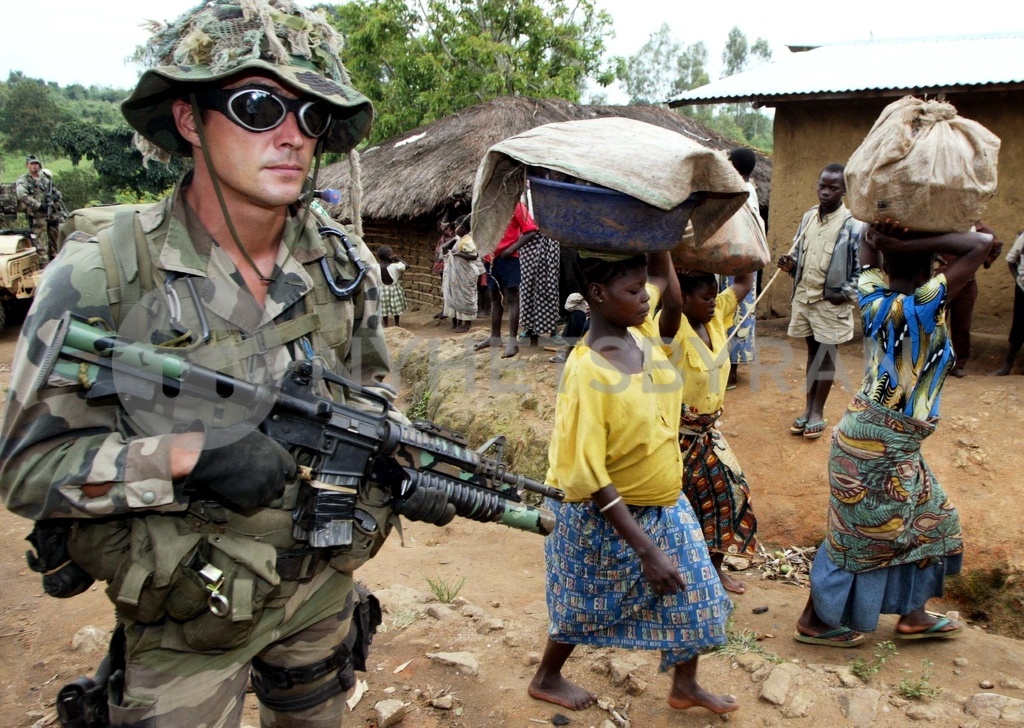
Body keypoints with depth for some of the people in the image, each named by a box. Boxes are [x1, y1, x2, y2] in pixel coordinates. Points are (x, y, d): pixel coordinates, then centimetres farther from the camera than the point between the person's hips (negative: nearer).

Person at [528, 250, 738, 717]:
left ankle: (685, 686, 42)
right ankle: (546, 679, 42)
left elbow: (665, 277, 9)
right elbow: (588, 476, -27)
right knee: (587, 605, 15)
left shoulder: (639, 328, -9)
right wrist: (644, 548, -26)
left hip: (665, 507, 7)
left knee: (691, 592, 18)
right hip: (607, 517, -7)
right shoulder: (586, 372, -30)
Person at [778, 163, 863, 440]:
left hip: (832, 301, -5)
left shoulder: (853, 223, -10)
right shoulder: (808, 217, 7)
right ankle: (808, 407, 22)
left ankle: (818, 412, 14)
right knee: (812, 351, 14)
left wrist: (848, 293, -15)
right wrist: (790, 263, -4)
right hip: (803, 296, 5)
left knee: (827, 354, 5)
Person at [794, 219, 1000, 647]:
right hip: (883, 443, -8)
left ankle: (912, 614, 34)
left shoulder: (874, 297, -2)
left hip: (866, 429, 8)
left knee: (925, 519, 21)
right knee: (859, 533, 6)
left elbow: (869, 239, 14)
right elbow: (985, 244, -22)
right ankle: (815, 621, 20)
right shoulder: (925, 305, -20)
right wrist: (922, 242, -20)